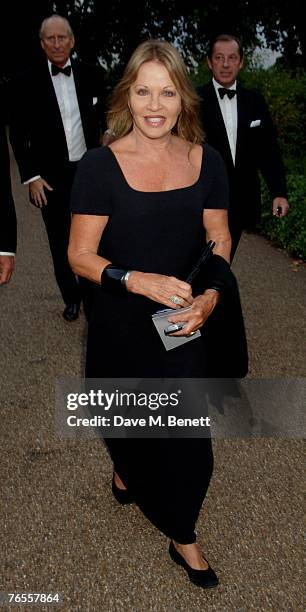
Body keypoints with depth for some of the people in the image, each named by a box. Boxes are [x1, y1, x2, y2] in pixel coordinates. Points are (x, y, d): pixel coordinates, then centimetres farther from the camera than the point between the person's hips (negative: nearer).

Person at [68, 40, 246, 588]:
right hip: (119, 324, -2)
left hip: (186, 322, 2)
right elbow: (80, 255, -13)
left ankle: (181, 535, 32)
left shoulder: (205, 160, -3)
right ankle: (126, 467, 57)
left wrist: (211, 294, -14)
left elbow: (220, 239, 4)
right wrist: (139, 280, -28)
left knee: (186, 435, 7)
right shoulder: (100, 166, -14)